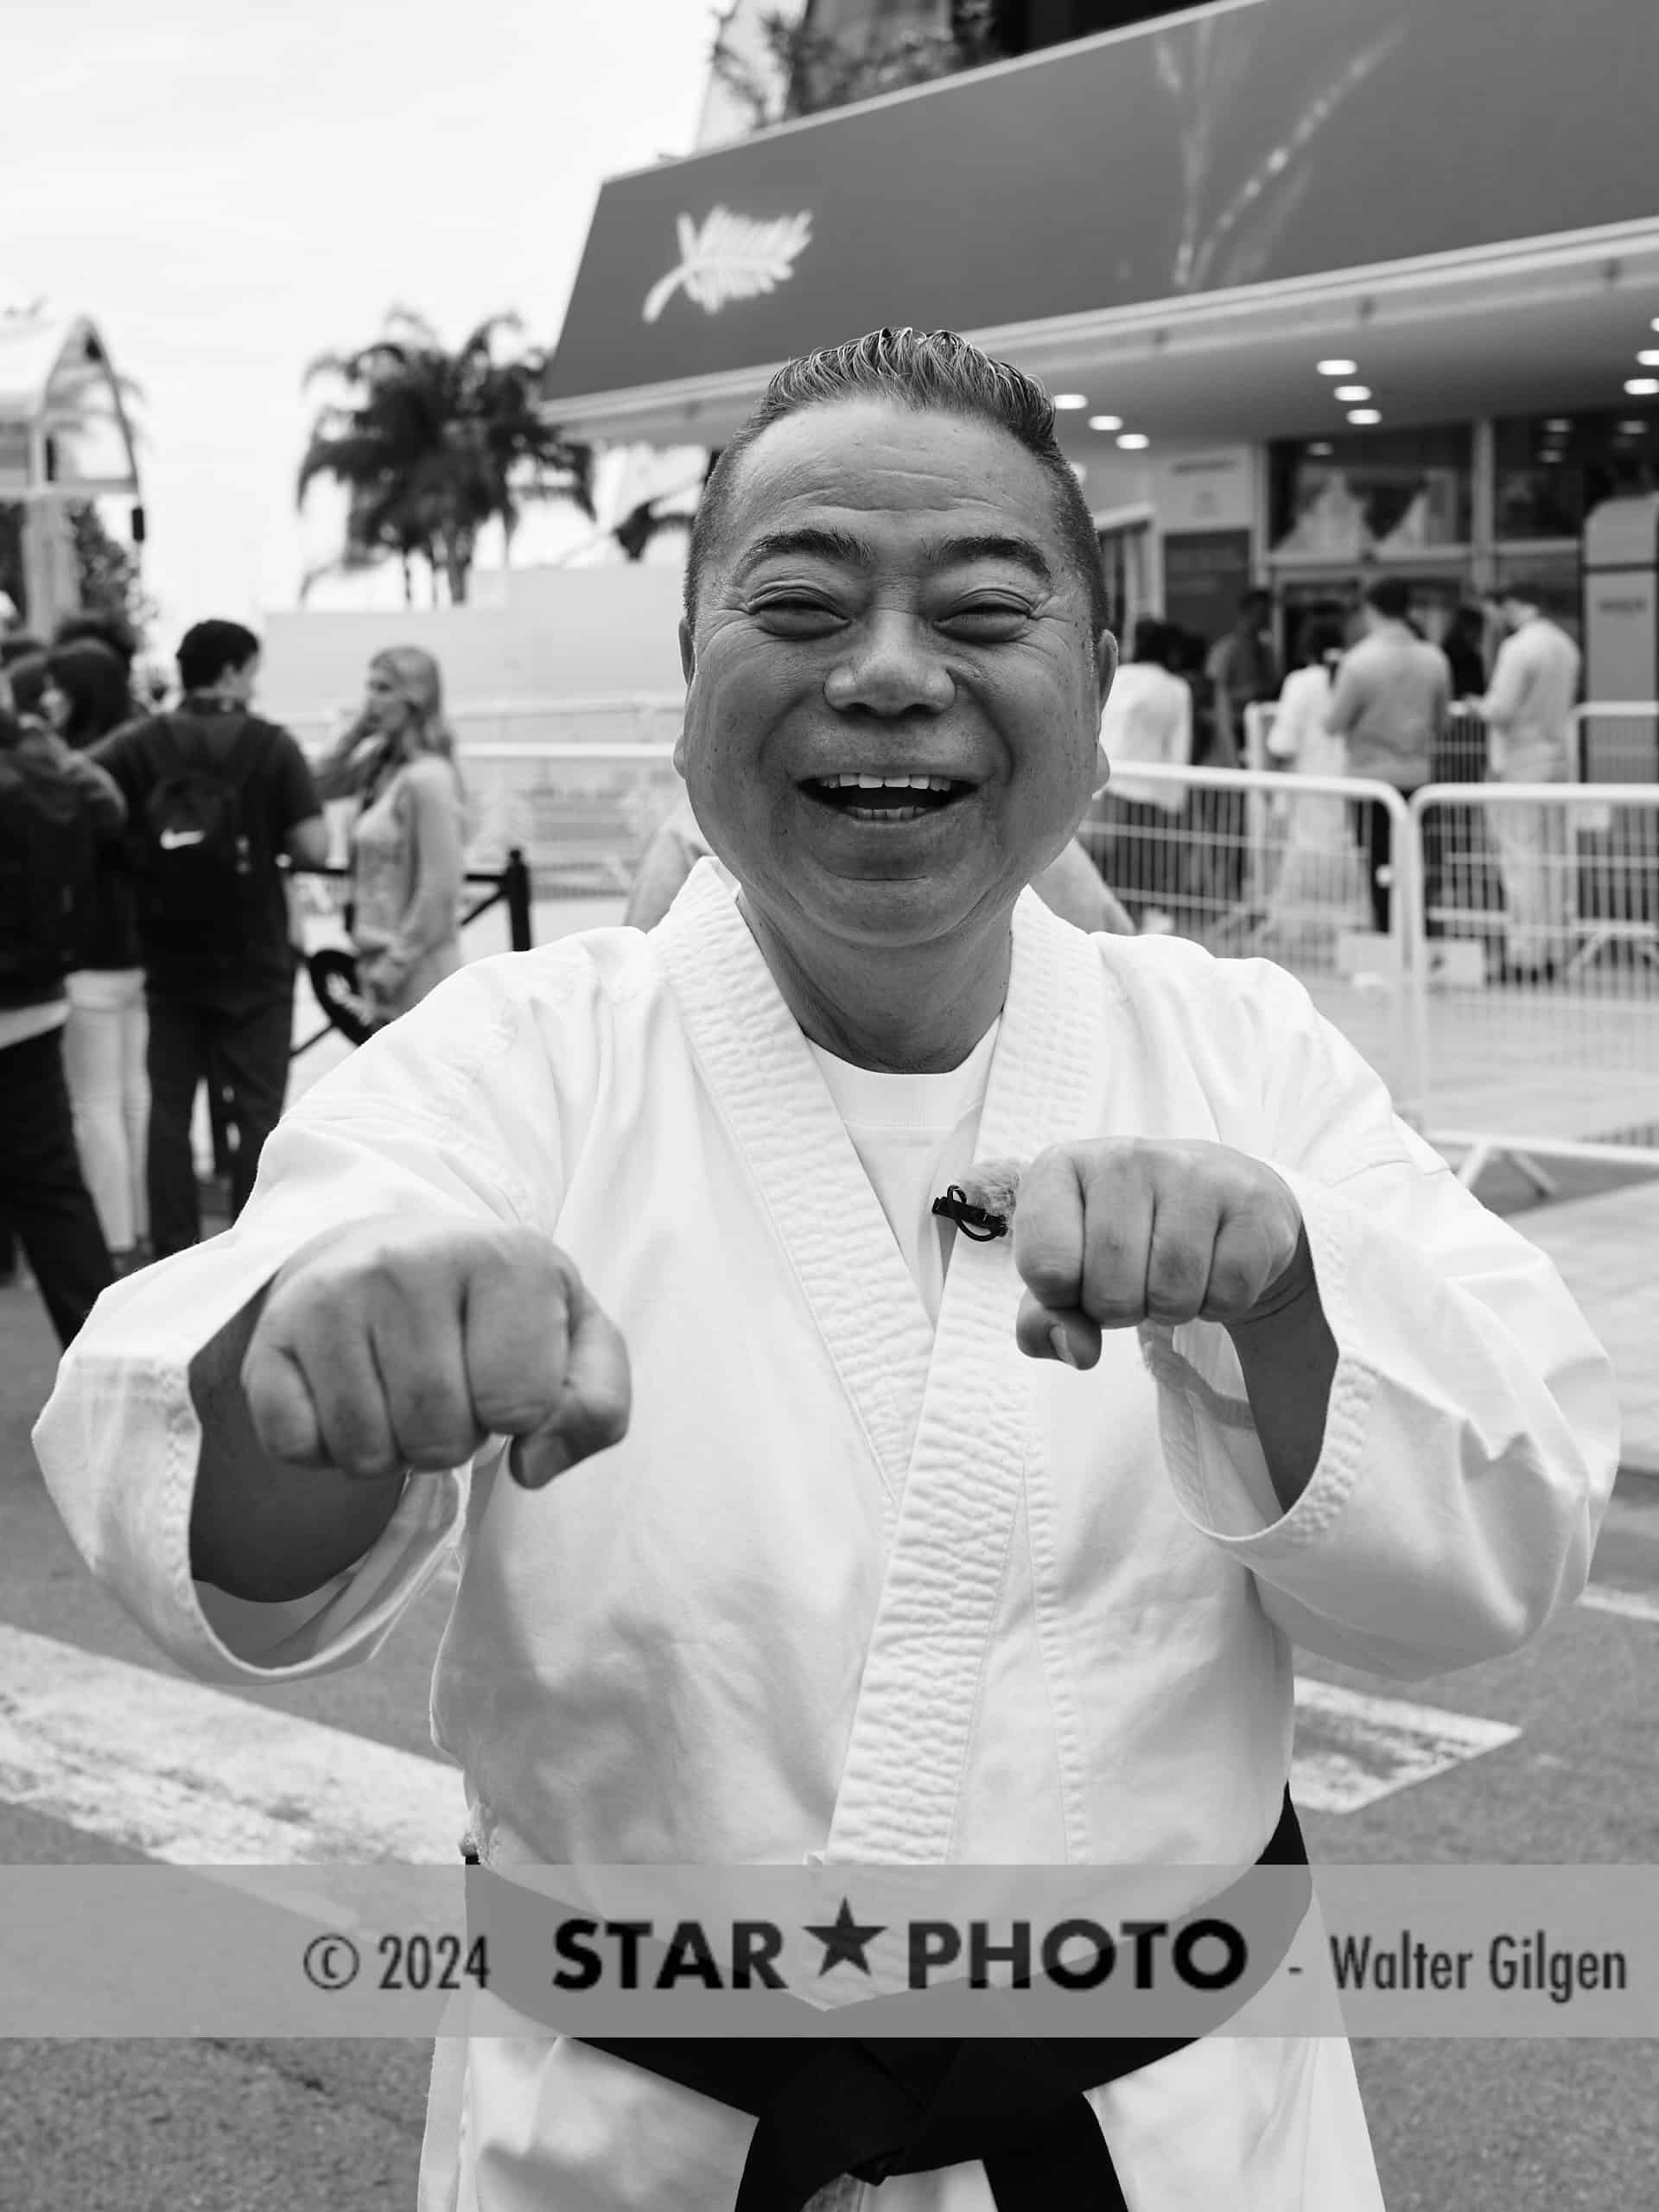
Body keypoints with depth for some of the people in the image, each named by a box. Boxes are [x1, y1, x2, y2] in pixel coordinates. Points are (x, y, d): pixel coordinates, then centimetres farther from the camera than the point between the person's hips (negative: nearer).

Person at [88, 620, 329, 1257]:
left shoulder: (144, 741, -1)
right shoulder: (270, 745, -7)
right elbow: (313, 848, -13)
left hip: (169, 961, 3)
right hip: (253, 963, -3)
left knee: (169, 1107, 11)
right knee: (257, 1109, 4)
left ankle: (172, 1254, 13)